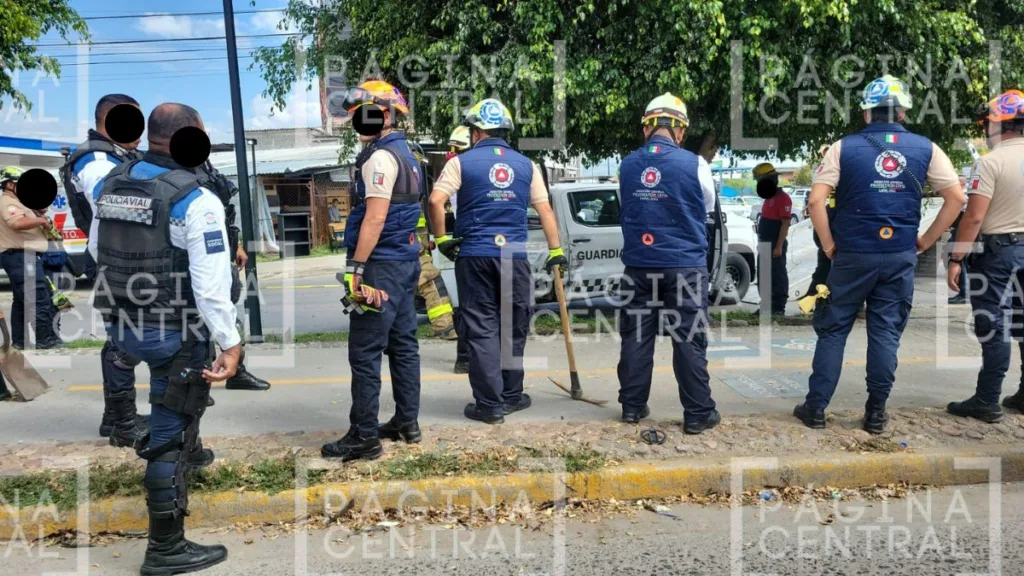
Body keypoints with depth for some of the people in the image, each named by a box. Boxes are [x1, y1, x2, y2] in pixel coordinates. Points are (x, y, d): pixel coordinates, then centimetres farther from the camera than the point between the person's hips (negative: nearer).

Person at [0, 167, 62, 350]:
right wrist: (42, 220, -18)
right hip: (21, 257, -11)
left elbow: (26, 225, 26)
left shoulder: (15, 203, 22)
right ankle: (45, 339, -10)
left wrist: (37, 214, 9)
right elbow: (18, 223, -30)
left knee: (22, 301, 14)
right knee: (40, 299, -11)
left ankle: (19, 340, 18)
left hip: (22, 257, 11)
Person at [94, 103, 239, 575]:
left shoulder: (109, 185, 4)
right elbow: (212, 284, -22)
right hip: (173, 333, -7)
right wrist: (230, 343, -17)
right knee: (172, 434, 3)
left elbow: (99, 253, 16)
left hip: (120, 324, 7)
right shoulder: (195, 200, -18)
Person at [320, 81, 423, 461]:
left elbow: (375, 218, -21)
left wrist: (356, 267, -21)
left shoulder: (380, 156, -13)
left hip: (382, 264, -10)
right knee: (403, 345, 14)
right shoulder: (405, 153, 17)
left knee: (365, 354, -6)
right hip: (406, 260, 10)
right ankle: (407, 423, 22)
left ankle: (364, 437, -1)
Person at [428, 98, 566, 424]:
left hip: (474, 254, -2)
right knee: (513, 327, 14)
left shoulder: (462, 162, 0)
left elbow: (436, 201, -11)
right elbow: (545, 210, 7)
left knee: (482, 330, 2)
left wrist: (441, 239, 0)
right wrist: (556, 250, 10)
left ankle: (490, 404, 3)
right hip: (515, 255, 3)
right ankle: (511, 396, 23)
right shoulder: (525, 165, 9)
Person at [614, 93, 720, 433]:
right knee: (689, 340, 2)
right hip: (684, 264, -3)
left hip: (638, 264, 3)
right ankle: (698, 414, 7)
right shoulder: (694, 164, -9)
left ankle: (632, 406, 18)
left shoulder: (627, 166, 0)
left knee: (636, 337, 11)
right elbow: (707, 208, 8)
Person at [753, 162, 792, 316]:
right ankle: (767, 305, 21)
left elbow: (785, 224, -17)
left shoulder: (782, 198, -13)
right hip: (765, 245, 10)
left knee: (778, 276, -4)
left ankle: (779, 308, -1)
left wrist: (779, 246, -21)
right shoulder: (769, 198, 17)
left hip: (775, 245, -10)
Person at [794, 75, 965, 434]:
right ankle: (876, 413, 14)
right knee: (886, 334, 9)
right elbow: (956, 198, 4)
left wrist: (829, 245, 0)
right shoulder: (925, 148, 4)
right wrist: (926, 240, 9)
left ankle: (816, 408, 12)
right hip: (900, 257, 2)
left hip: (853, 255, -2)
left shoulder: (844, 147, -3)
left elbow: (816, 200, -9)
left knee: (833, 331, 8)